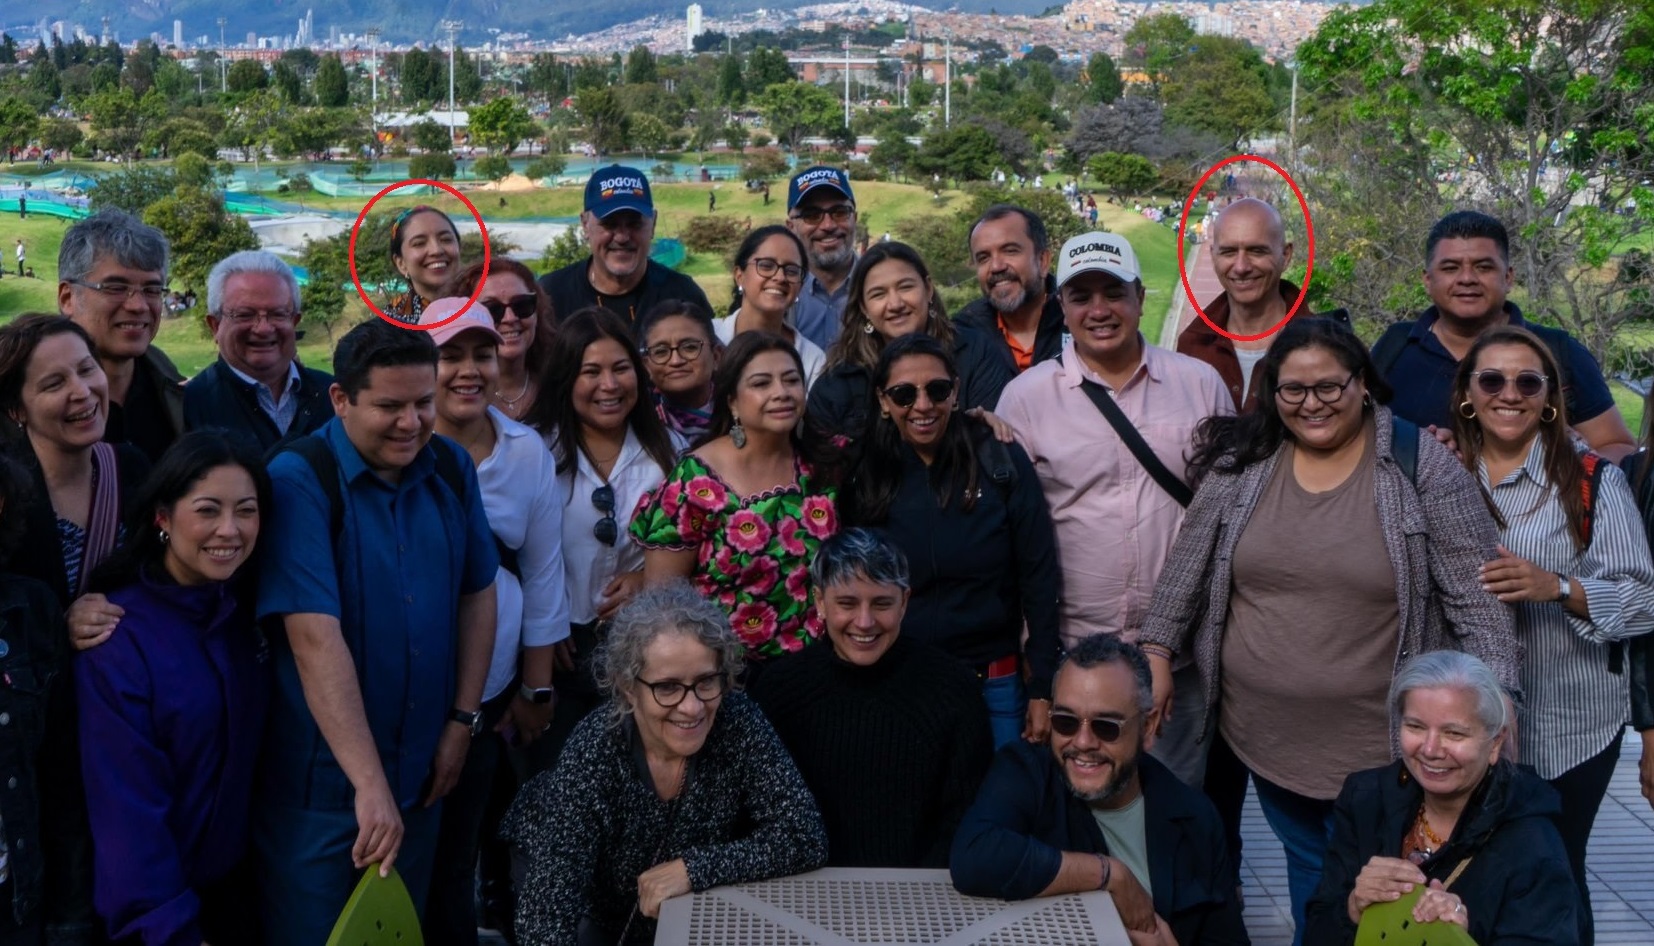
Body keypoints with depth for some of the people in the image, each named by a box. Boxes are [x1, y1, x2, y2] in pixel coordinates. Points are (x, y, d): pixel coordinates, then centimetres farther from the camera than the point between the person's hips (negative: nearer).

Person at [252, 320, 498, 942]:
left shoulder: (451, 469, 0)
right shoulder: (299, 480, -18)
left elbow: (477, 593, 9)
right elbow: (315, 636, -25)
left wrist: (463, 720, 2)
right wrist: (370, 784, -28)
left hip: (419, 774, 5)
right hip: (320, 780, -5)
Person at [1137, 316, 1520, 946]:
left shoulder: (1420, 465, -9)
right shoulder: (1241, 463, 0)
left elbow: (1477, 597, -9)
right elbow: (1188, 566, 7)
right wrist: (1158, 654, 2)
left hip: (1379, 740, -2)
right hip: (1264, 729, 3)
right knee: (1308, 864, 18)